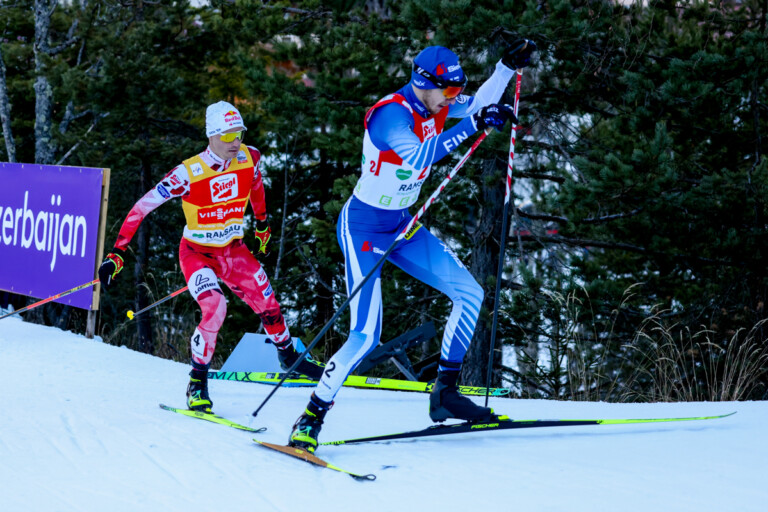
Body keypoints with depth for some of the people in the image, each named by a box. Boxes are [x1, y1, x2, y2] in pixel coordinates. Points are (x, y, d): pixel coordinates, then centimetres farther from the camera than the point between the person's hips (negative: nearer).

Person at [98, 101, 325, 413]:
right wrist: (117, 255, -25)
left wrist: (262, 223, 24)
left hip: (234, 250, 5)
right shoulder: (188, 173, -25)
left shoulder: (249, 158, -12)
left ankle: (288, 357, 38)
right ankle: (197, 384, -14)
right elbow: (143, 207, -21)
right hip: (197, 254, -5)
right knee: (215, 308, -28)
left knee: (268, 306, 6)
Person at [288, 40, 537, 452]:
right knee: (365, 336, -16)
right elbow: (417, 157, -44)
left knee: (470, 294, 1)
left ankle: (445, 392, 10)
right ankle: (310, 420, -3)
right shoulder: (391, 114, -26)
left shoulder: (432, 105, -1)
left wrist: (508, 66, 7)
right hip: (363, 228, -8)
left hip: (401, 227, 8)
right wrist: (472, 125, -44)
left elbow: (478, 106, 18)